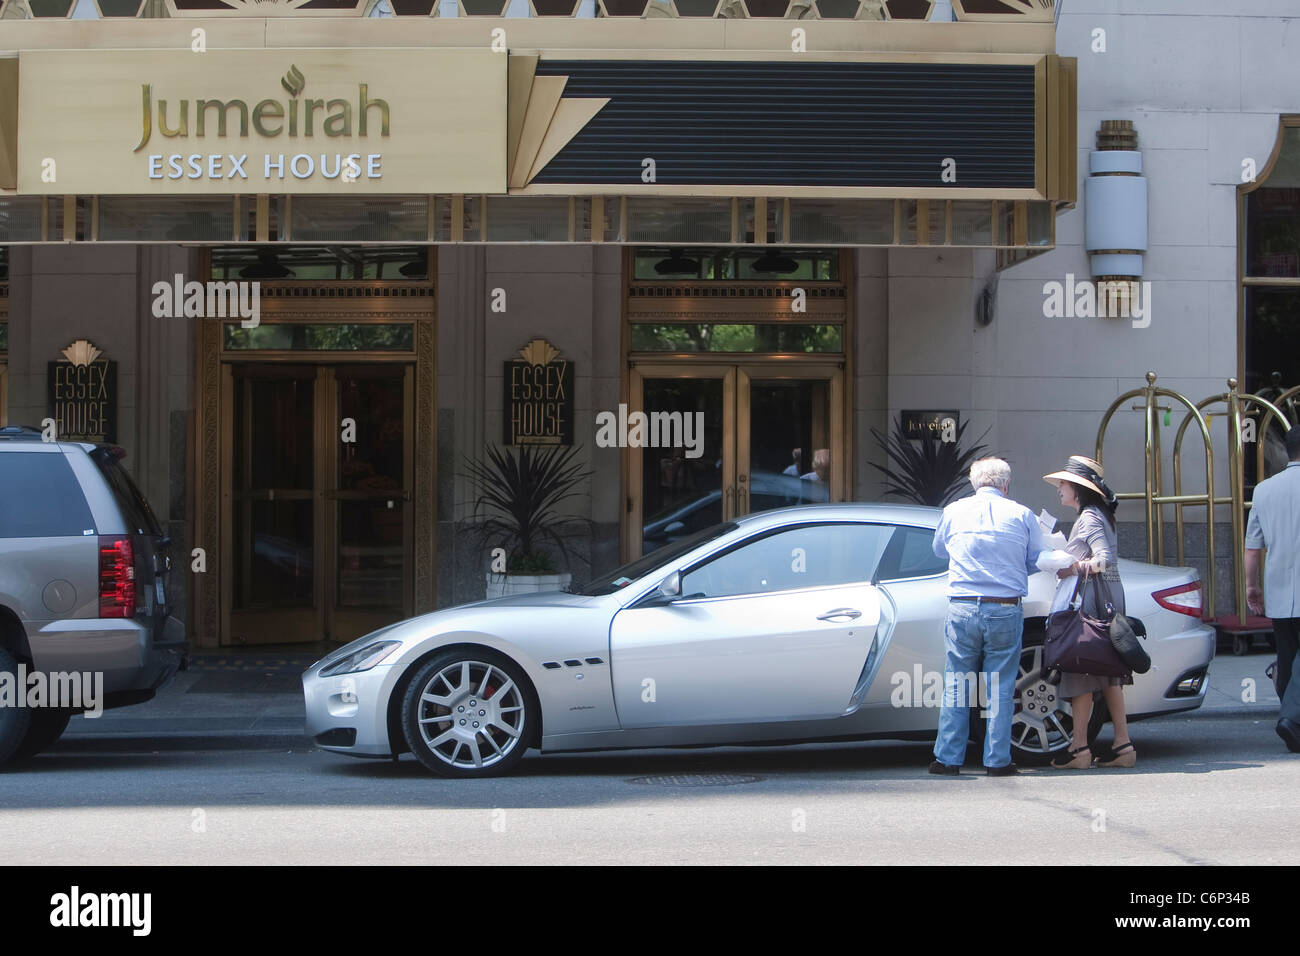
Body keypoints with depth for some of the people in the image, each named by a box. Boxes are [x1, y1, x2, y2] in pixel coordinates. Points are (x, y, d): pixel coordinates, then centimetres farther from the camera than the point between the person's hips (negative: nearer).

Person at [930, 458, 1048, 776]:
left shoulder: (954, 512, 5)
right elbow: (1037, 562, 12)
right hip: (1006, 612, -1)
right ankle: (997, 760, 6)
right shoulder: (1022, 515, 2)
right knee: (1000, 689, 5)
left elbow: (939, 549, 22)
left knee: (955, 686, 7)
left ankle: (948, 758, 8)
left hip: (963, 609, 1)